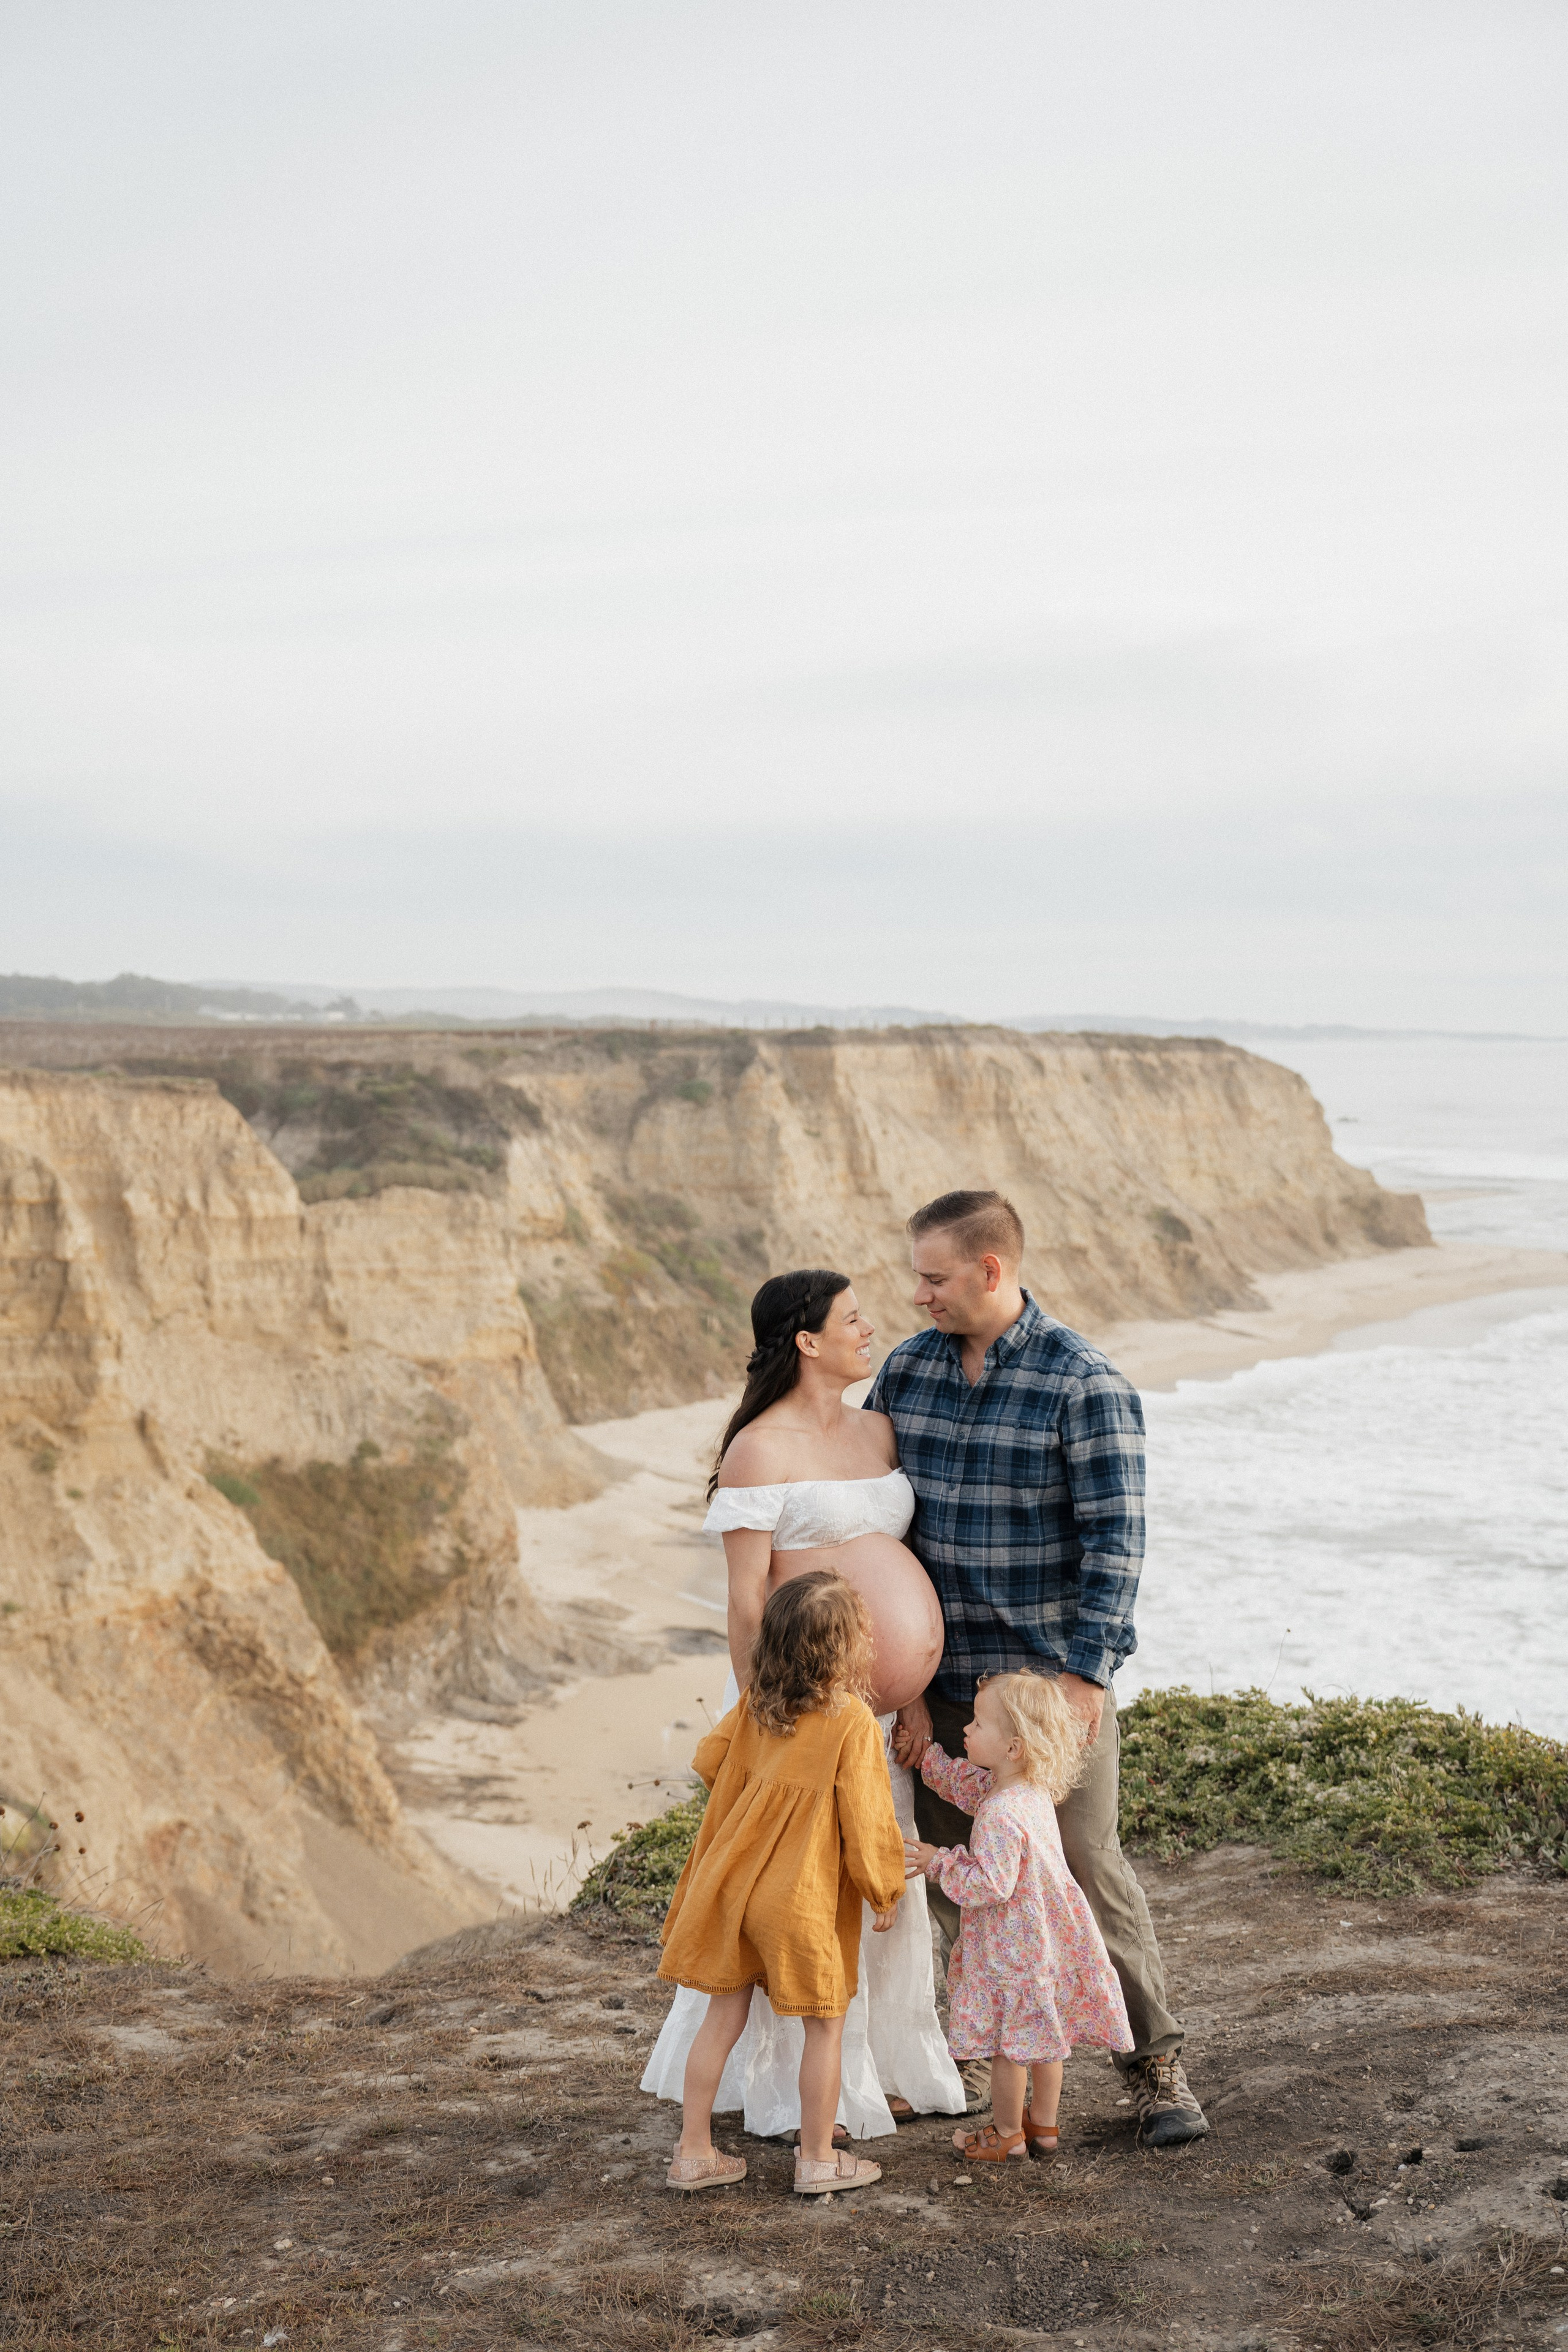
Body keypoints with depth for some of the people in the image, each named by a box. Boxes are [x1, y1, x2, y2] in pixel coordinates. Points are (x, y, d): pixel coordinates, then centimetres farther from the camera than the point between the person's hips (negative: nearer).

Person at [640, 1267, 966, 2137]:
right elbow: (746, 1599, -14)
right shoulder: (760, 1452, -12)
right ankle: (804, 2095, 14)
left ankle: (888, 2069, 30)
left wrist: (915, 1686, 8)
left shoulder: (878, 1431, 10)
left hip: (879, 1685, 7)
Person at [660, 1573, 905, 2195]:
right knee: (825, 2023, 10)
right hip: (802, 1895, -6)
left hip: (734, 1884, 6)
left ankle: (693, 2151, 21)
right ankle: (817, 2160, 19)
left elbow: (708, 1760, 14)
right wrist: (883, 1891, 1)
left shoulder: (755, 1707, 2)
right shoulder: (852, 1720, -15)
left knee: (724, 2016, 15)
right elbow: (865, 1816, -13)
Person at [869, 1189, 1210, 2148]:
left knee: (1087, 1866, -3)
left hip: (1053, 1675, -5)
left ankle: (1157, 2062, 12)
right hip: (941, 1677, 5)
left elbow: (1114, 1540, -13)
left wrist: (1086, 1673, -19)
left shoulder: (1086, 1383, -12)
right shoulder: (905, 1371, 3)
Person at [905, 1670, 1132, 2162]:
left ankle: (1007, 2133, 23)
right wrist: (925, 1756, 22)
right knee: (1042, 2038, 20)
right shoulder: (1033, 1791, 1)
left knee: (1009, 2043, 9)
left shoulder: (1000, 1816, -29)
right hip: (1048, 1934, 9)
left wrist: (939, 1863, -19)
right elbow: (966, 1784, 19)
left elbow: (990, 1885, -29)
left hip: (1014, 1949, -9)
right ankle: (1044, 2125, 33)